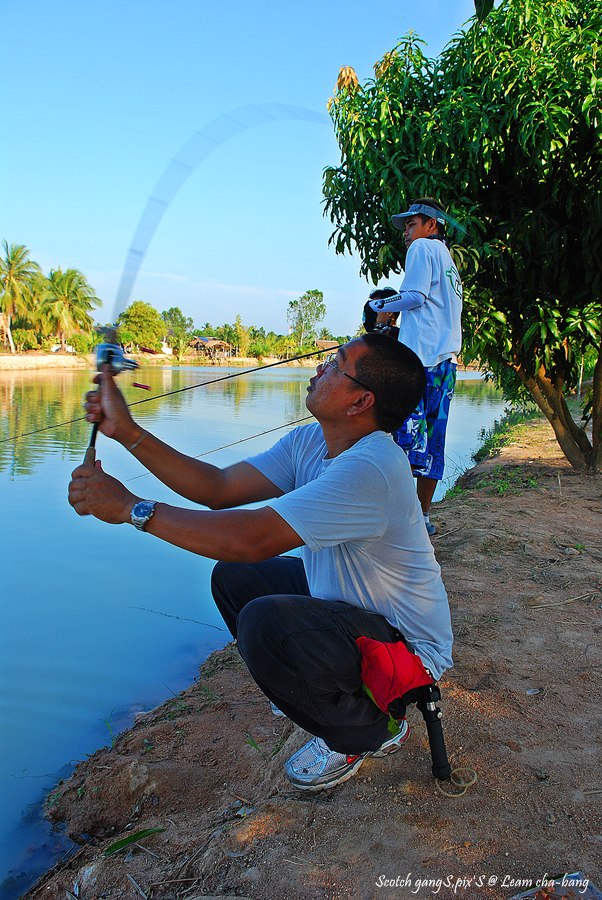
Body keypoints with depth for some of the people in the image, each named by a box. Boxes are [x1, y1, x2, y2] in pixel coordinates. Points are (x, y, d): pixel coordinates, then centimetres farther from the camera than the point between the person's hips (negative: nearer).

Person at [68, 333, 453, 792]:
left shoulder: (370, 470, -33)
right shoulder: (309, 442, -3)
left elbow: (251, 539, -39)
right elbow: (219, 488, -7)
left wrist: (131, 506, -29)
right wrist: (127, 432, -12)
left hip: (410, 648, -9)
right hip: (343, 599, 9)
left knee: (266, 623, -31)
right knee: (233, 578, 9)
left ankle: (369, 730, 0)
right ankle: (342, 691, 19)